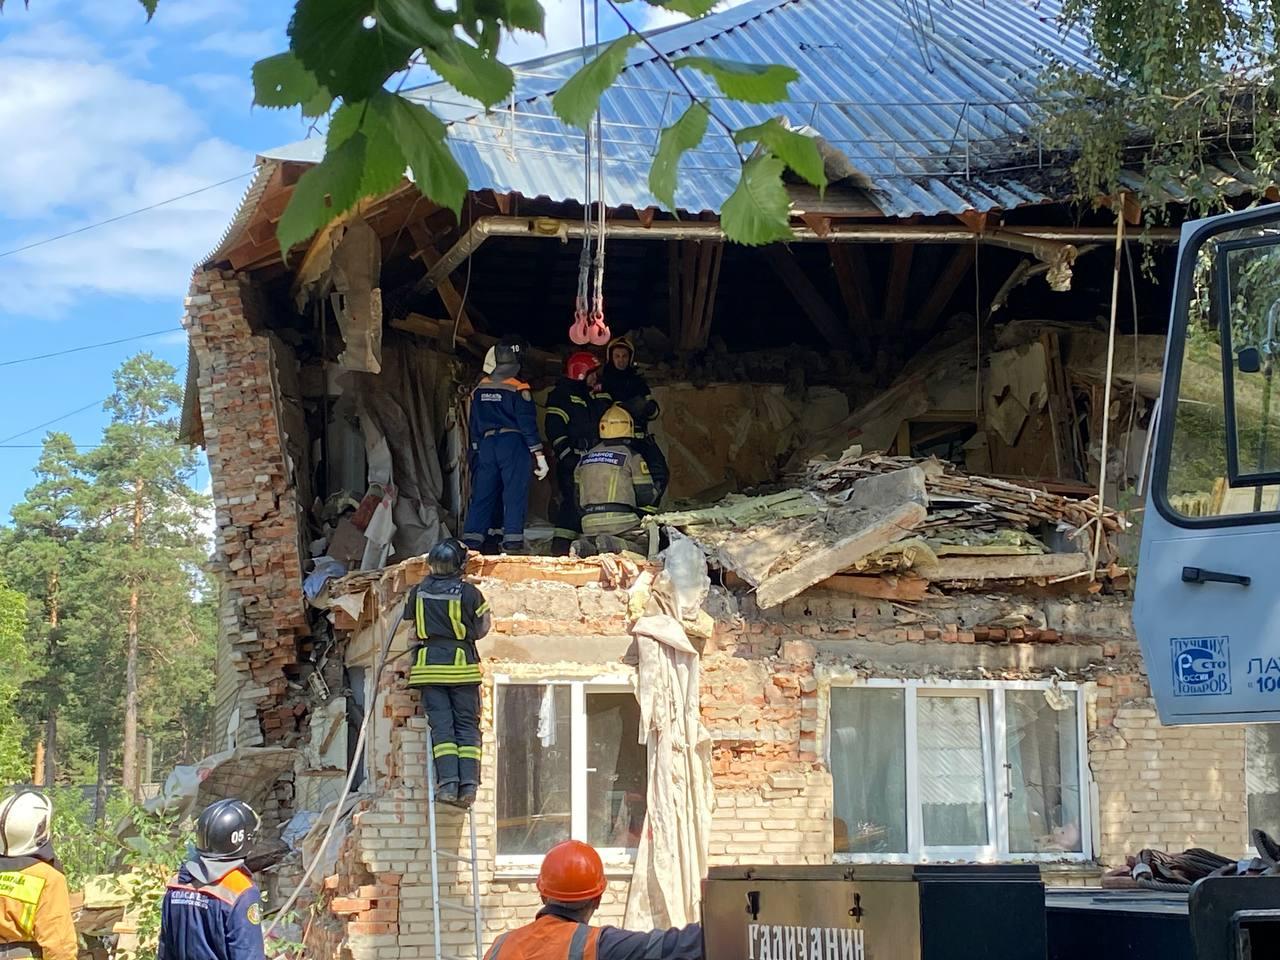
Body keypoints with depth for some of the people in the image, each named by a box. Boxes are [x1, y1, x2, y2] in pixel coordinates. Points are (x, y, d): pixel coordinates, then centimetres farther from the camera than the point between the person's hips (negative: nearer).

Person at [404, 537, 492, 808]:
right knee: (467, 724, 3)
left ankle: (448, 782, -14)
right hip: (462, 664, -1)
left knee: (441, 724, -1)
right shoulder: (468, 592, -5)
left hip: (429, 664, 2)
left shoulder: (418, 592, 3)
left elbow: (410, 625, 15)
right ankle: (468, 784, -7)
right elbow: (484, 626, 4)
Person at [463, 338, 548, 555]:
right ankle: (512, 542, -11)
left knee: (482, 494, 8)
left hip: (486, 445, 5)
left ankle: (471, 541, 4)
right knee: (515, 494, -4)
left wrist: (477, 450, 23)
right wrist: (539, 456, -7)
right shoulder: (518, 389, -7)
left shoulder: (480, 388, 10)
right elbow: (528, 424, -10)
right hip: (513, 443, -5)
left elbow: (474, 425, 15)